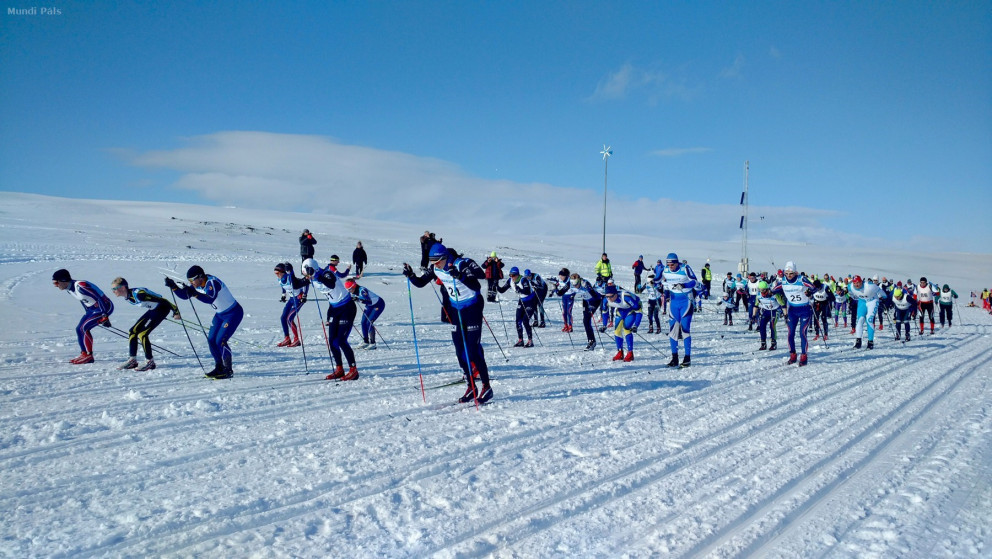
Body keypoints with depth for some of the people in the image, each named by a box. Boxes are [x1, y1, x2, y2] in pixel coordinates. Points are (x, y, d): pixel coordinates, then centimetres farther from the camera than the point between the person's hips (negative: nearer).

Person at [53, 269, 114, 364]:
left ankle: (88, 355, -4)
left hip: (105, 307, -10)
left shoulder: (80, 286, -26)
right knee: (79, 329, 5)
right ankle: (84, 354, 13)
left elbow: (99, 298, -27)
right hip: (92, 309, 10)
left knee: (83, 328, -14)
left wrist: (104, 316, -26)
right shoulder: (69, 289, 3)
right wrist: (87, 314, 25)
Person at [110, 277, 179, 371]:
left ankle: (150, 362, -4)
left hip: (163, 307, -10)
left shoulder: (137, 294, -29)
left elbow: (161, 300, -27)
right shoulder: (127, 297, 0)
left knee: (142, 334, -15)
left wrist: (175, 311, -23)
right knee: (132, 332, 5)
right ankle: (132, 360, 14)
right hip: (153, 310, 10)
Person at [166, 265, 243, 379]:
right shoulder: (198, 286, -2)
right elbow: (184, 295, 4)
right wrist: (173, 286, -10)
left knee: (220, 341, -14)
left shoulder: (213, 282, -28)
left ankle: (228, 370, -1)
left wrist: (195, 294, -54)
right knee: (211, 340, 5)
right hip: (220, 314, 9)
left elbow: (210, 299, -44)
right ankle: (219, 368, 19)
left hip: (234, 313, -9)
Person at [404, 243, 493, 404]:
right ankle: (471, 387, 14)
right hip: (455, 308, 7)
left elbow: (481, 275, -36)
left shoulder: (461, 264, -22)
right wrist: (411, 275, -13)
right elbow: (420, 283, 7)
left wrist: (460, 274, -48)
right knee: (460, 350, 4)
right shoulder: (435, 269, -3)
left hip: (472, 306, -7)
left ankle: (486, 387, 1)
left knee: (473, 348, -10)